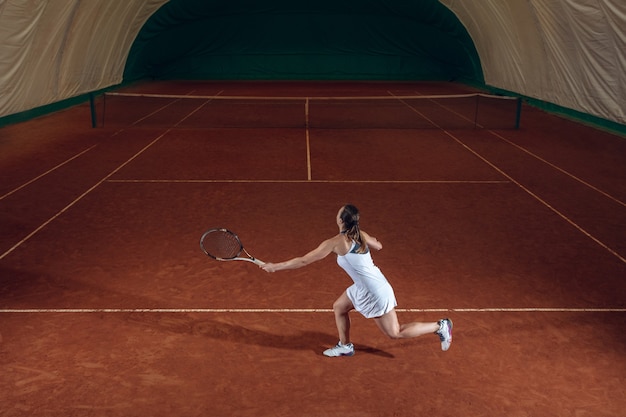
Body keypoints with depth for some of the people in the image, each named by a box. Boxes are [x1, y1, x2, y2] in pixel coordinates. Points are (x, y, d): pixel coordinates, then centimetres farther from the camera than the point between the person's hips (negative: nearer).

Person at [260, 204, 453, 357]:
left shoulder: (335, 243, -25)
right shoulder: (360, 235, -4)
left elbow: (303, 261, -21)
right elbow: (378, 245, 16)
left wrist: (275, 266, -12)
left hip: (375, 293, -8)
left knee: (395, 333, 7)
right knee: (339, 307, 17)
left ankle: (440, 326, 15)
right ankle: (345, 346, 32)